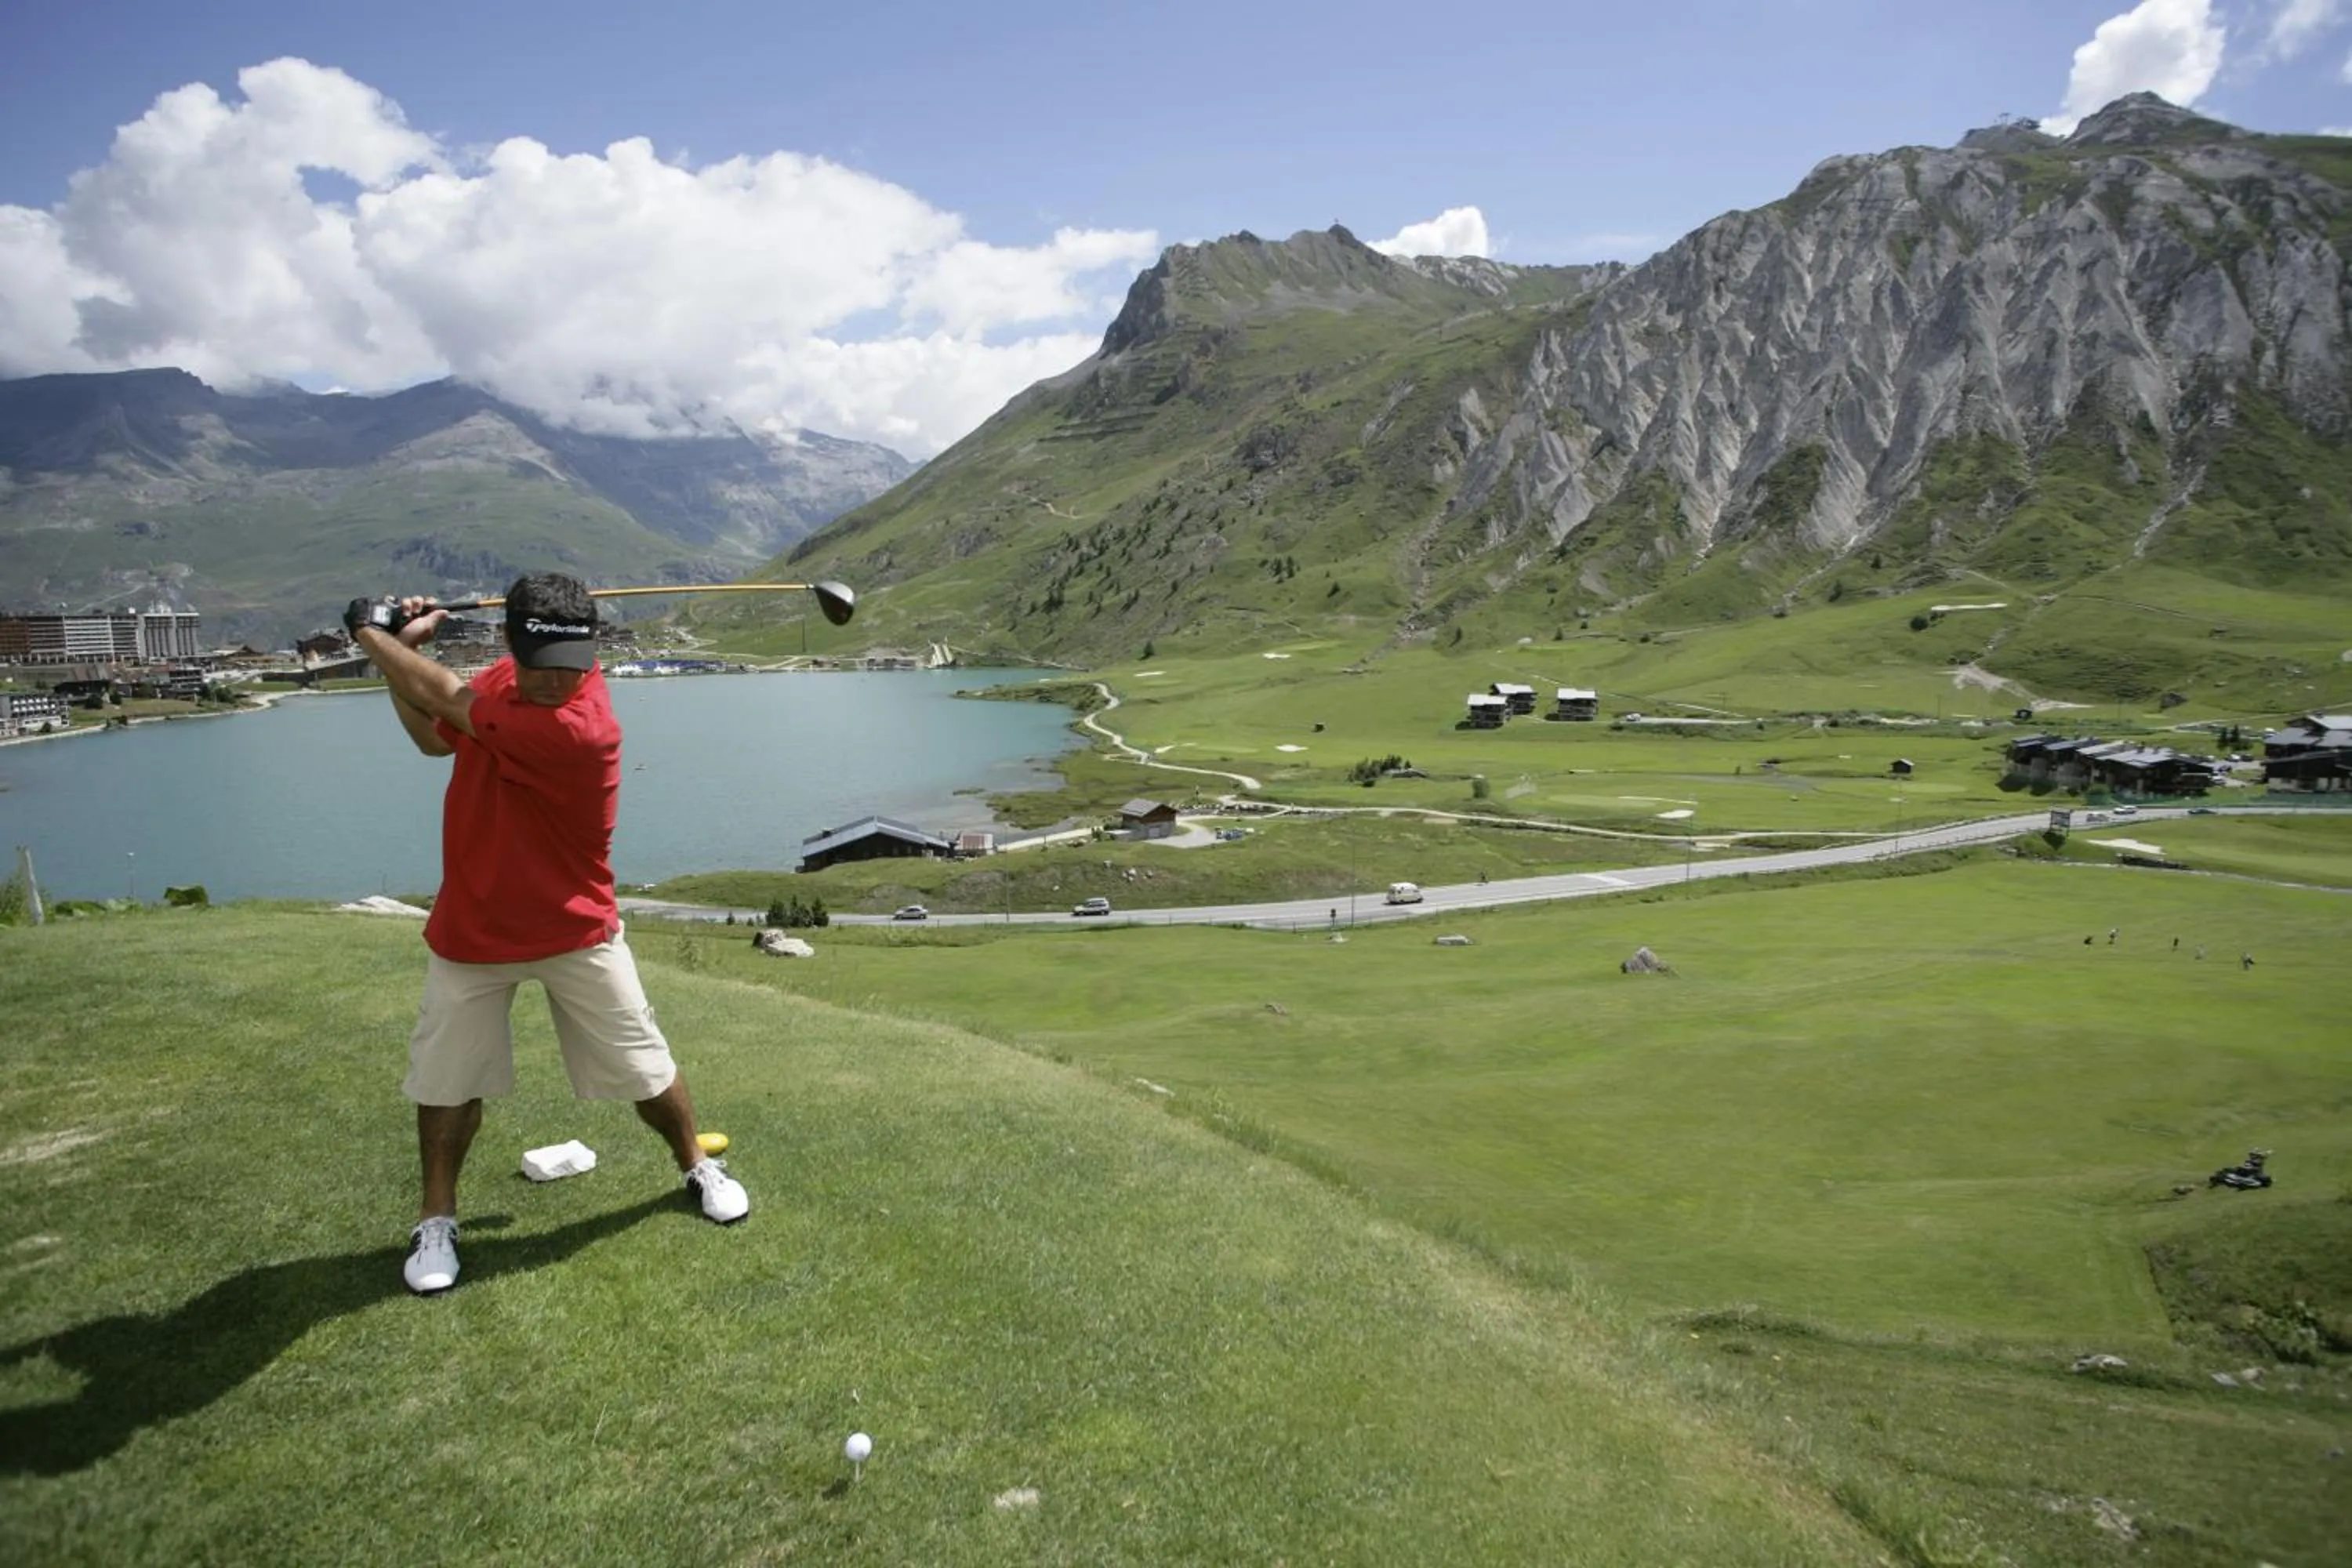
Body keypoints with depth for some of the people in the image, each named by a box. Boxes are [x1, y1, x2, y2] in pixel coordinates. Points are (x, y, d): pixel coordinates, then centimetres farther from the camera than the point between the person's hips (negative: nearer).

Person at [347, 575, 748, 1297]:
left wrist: (370, 633, -9)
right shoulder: (507, 679, -7)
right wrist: (402, 647, -4)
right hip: (470, 932, 5)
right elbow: (433, 736, 10)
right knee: (446, 1079, 9)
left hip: (576, 933, -5)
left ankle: (699, 1168, 33)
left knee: (645, 1071, 7)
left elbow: (445, 697, -24)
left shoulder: (577, 729, -31)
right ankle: (436, 1220, 30)